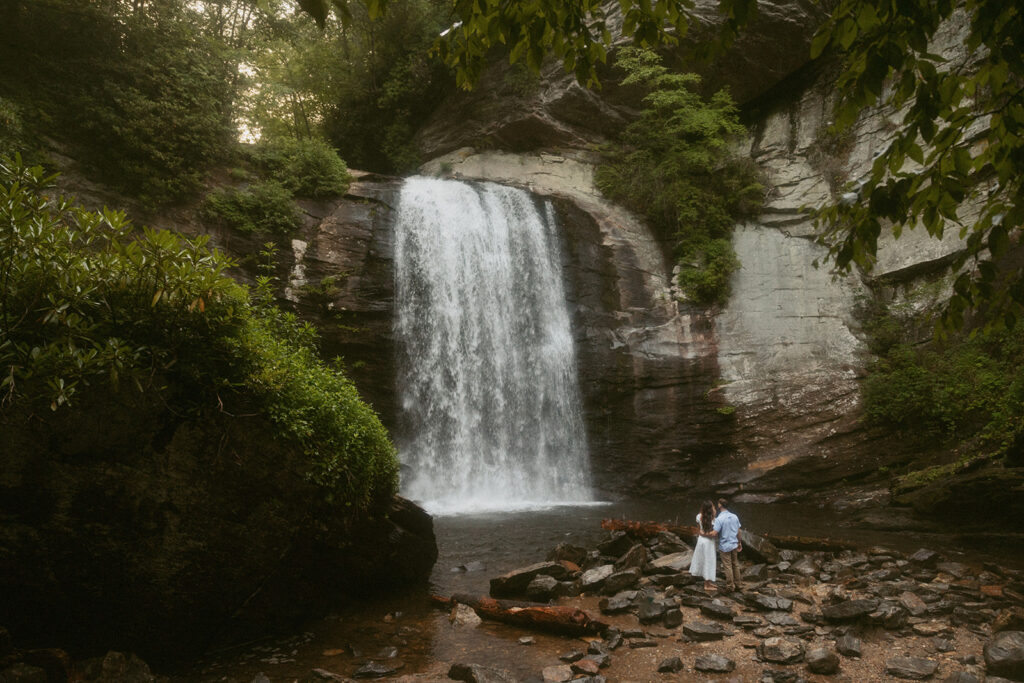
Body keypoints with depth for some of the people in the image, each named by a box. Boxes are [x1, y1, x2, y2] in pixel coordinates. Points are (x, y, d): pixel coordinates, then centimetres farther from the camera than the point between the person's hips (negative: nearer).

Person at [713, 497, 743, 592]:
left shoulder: (719, 519, -20)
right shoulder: (735, 517, 0)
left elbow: (714, 533, -24)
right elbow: (738, 531, 8)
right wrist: (739, 543, 19)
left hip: (725, 546, -6)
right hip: (734, 544, 6)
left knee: (727, 566, 5)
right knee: (735, 565, 17)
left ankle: (730, 586, 13)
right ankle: (737, 584, 25)